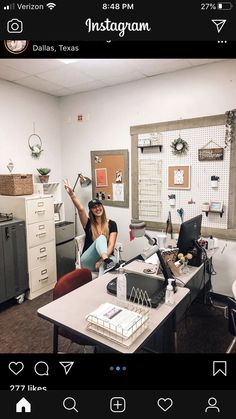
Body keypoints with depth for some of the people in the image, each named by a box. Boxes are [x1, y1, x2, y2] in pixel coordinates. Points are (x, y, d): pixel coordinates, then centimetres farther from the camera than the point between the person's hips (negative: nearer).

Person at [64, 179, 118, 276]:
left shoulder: (111, 224, 3)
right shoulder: (88, 223, 5)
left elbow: (111, 245, -8)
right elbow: (81, 209, -15)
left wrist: (102, 260, -23)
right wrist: (71, 194, -31)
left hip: (106, 257, 1)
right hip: (87, 261, -1)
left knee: (113, 260, -37)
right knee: (101, 238, -30)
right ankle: (106, 261, -55)